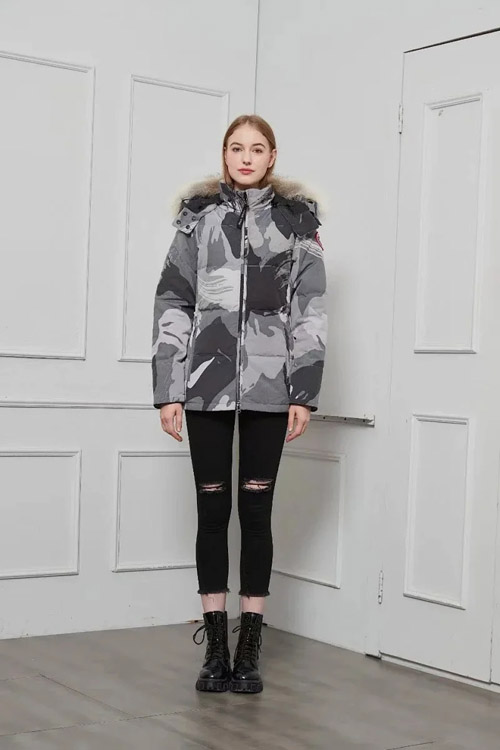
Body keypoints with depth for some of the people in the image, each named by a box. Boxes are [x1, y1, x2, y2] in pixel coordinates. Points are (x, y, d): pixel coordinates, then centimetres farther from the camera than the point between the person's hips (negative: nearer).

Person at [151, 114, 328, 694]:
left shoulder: (297, 218, 7)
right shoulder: (198, 215, 9)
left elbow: (310, 310, 3)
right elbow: (172, 303, 5)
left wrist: (305, 392, -4)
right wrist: (168, 389, -2)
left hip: (268, 384, -1)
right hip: (206, 382, 1)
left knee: (256, 511, 3)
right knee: (212, 509, 5)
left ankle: (249, 652, 11)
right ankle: (215, 651, 13)